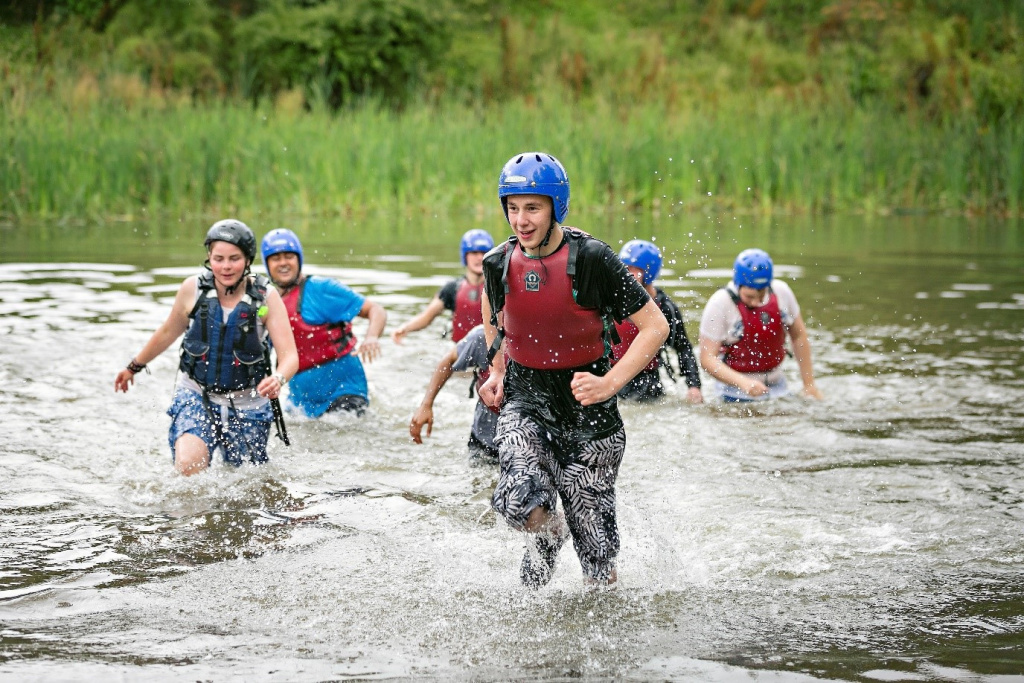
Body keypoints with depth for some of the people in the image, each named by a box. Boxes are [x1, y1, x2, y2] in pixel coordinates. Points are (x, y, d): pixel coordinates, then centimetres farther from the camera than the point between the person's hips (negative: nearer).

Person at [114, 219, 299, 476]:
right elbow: (168, 332, 12)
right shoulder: (193, 289, -8)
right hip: (196, 396, 0)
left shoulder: (265, 297, -11)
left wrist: (278, 379, -38)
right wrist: (135, 366, 24)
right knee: (188, 466, -26)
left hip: (247, 406, 0)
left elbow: (290, 356, -15)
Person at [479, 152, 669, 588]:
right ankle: (547, 533, 13)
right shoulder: (499, 263, -5)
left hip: (588, 411, -2)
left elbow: (655, 326, -12)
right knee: (521, 506, -23)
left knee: (596, 552, 1)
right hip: (525, 403, 2)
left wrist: (610, 383, -21)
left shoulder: (592, 260, -16)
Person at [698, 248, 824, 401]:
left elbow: (799, 336, 8)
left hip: (777, 387, 3)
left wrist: (809, 385, 8)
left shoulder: (782, 292, -6)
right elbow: (707, 359, -19)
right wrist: (743, 382, -33)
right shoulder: (720, 304, -18)